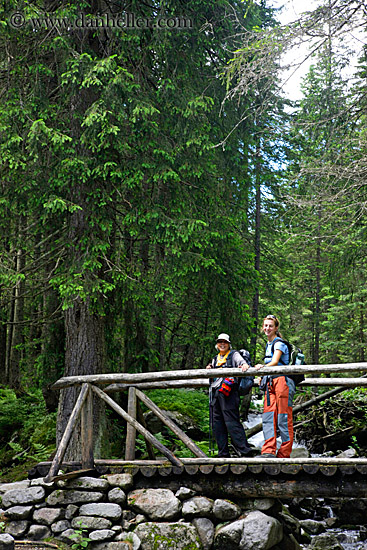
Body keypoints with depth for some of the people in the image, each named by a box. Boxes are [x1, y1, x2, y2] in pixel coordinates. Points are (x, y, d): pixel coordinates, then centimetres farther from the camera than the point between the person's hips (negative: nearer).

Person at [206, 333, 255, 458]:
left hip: (229, 392, -6)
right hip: (215, 391, 7)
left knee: (231, 422, -15)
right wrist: (209, 370, 7)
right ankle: (223, 453, 9)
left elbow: (241, 361, -12)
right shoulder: (215, 359, 25)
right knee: (217, 423, 3)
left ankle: (245, 451, -15)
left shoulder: (233, 354, 8)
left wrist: (245, 365, -35)